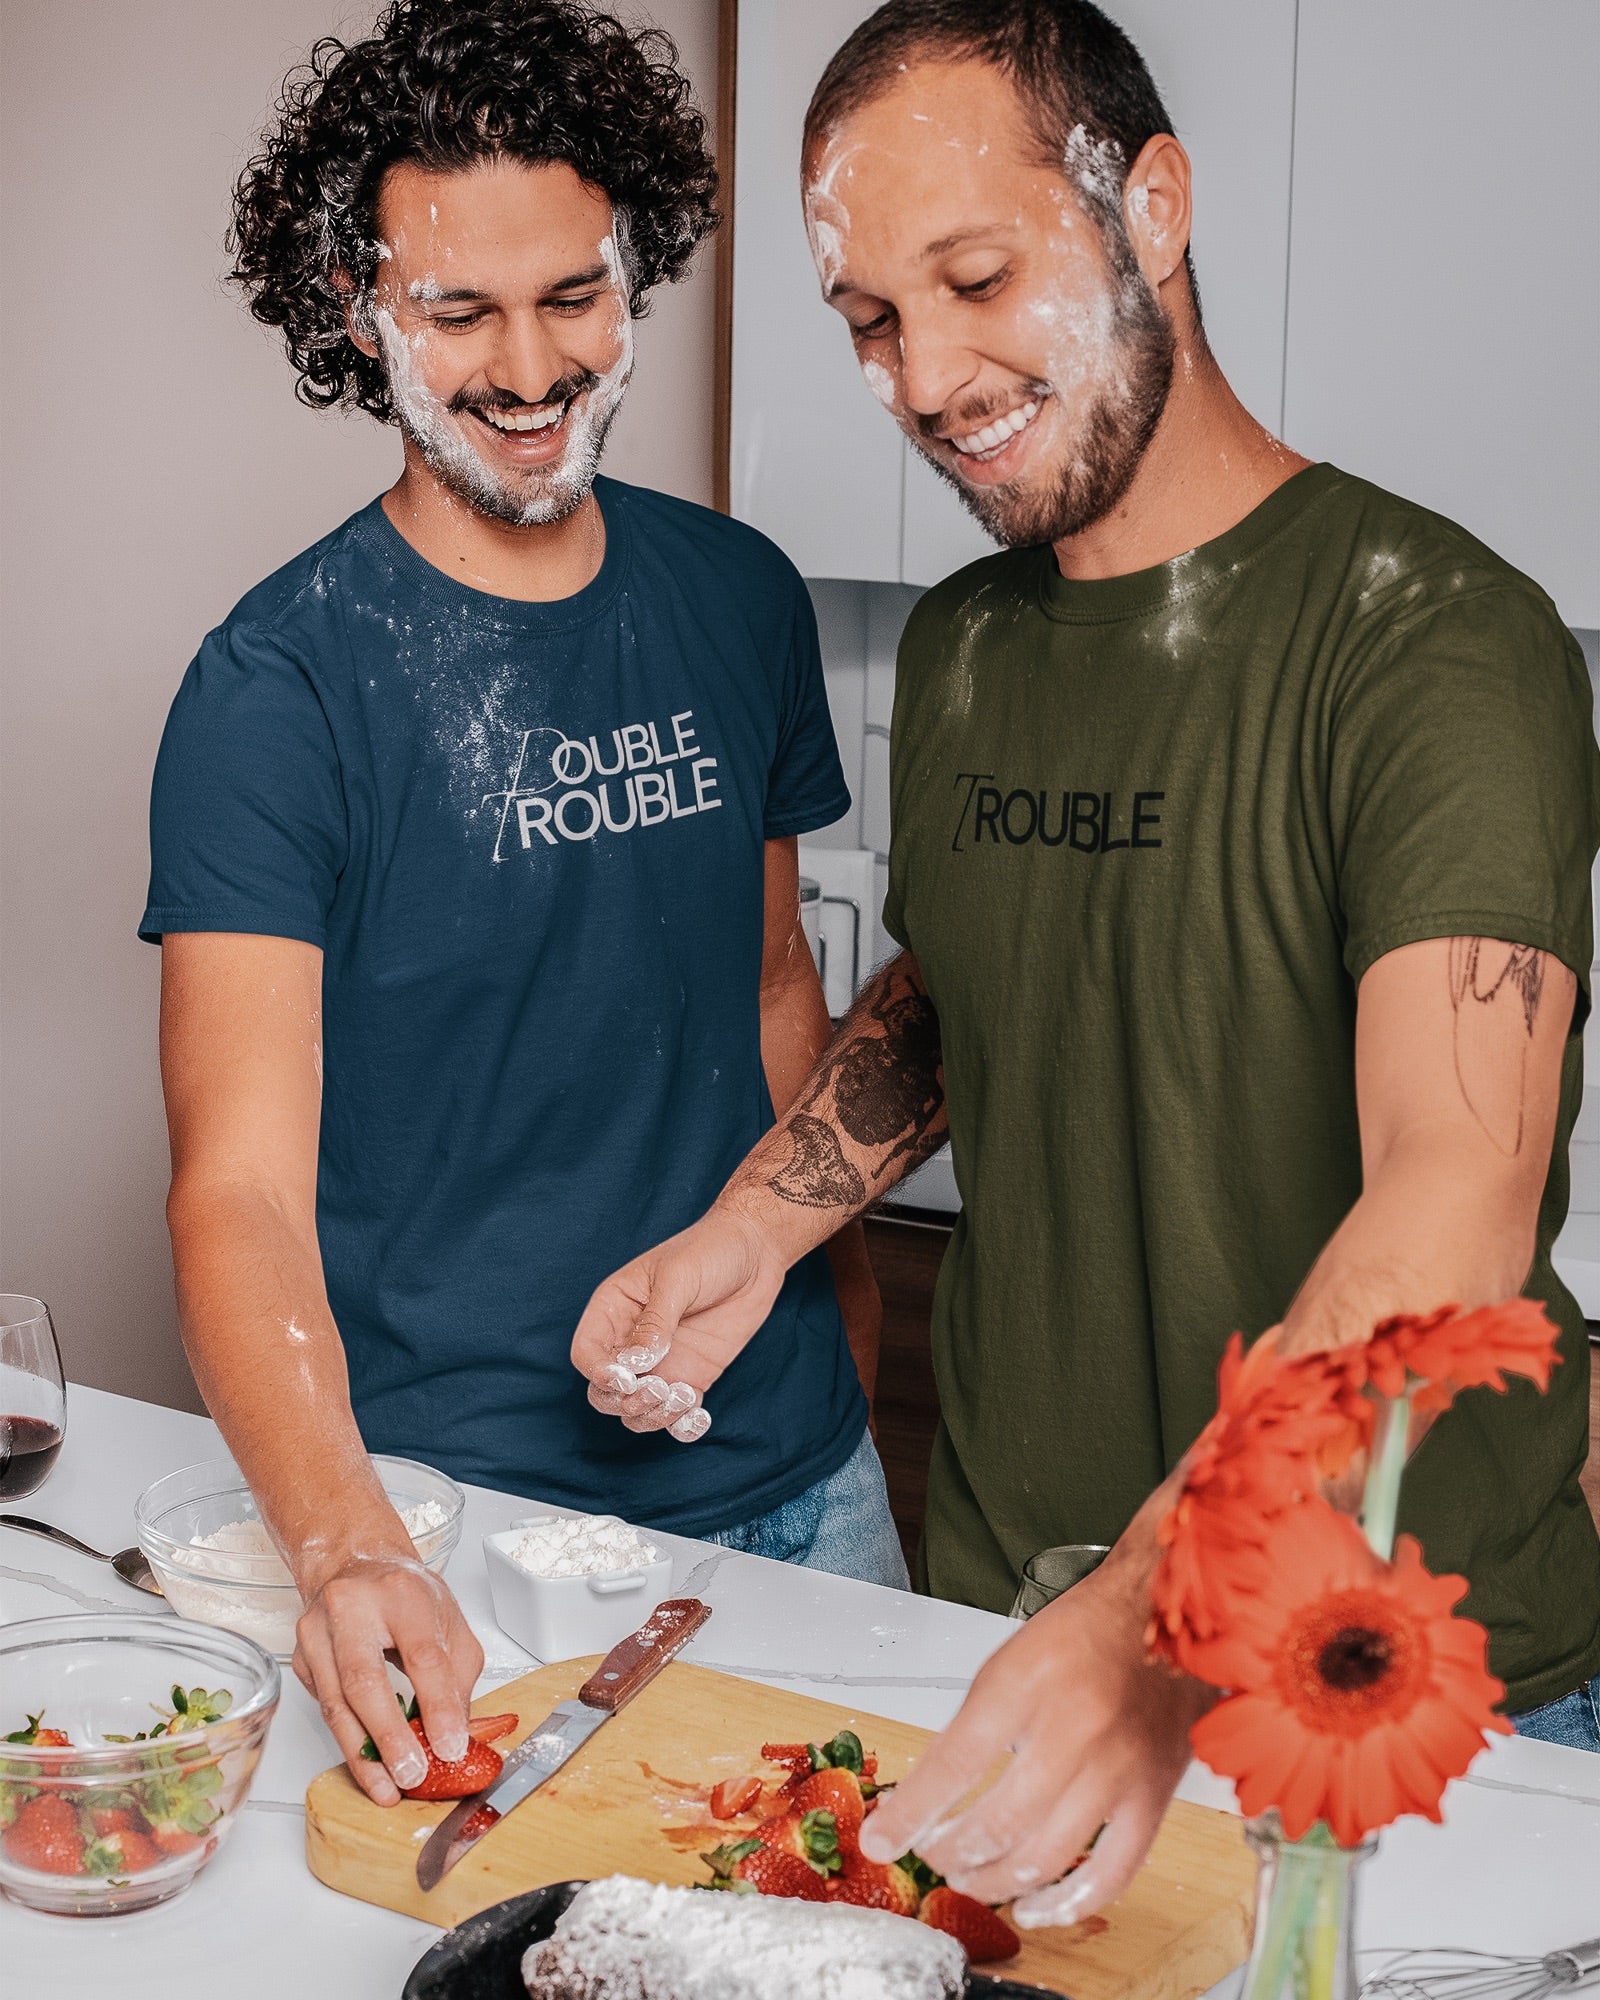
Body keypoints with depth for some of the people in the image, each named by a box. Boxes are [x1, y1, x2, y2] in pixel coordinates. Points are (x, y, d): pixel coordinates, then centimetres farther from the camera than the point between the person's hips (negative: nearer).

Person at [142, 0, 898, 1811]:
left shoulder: (739, 600, 2)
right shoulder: (276, 687, -15)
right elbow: (242, 1183, -22)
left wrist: (843, 1296, 11)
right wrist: (341, 1542, -38)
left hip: (799, 1476, 5)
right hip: (465, 1510, -5)